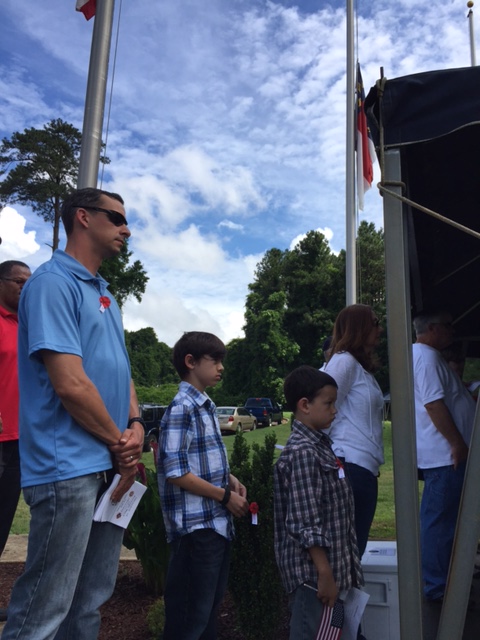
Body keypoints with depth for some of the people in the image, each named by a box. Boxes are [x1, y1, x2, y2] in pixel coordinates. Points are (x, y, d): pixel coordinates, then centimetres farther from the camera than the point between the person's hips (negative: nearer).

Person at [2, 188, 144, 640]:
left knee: (91, 603, 20)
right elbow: (70, 384, -19)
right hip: (70, 468, -9)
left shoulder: (104, 295, 16)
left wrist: (135, 427, 1)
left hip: (111, 467, 9)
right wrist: (120, 443, -8)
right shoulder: (53, 283, -12)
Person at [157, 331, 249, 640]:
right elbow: (176, 473, -21)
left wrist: (232, 480, 2)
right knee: (190, 613, 6)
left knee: (211, 603, 21)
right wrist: (225, 496, -15)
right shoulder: (181, 409, -17)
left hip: (219, 522, 9)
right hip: (196, 526, -9)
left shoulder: (207, 406, 9)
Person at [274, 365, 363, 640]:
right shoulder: (302, 452, -22)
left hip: (329, 565, 9)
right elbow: (305, 524, -24)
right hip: (313, 571, -9)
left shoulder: (320, 443, 8)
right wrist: (324, 574, -20)